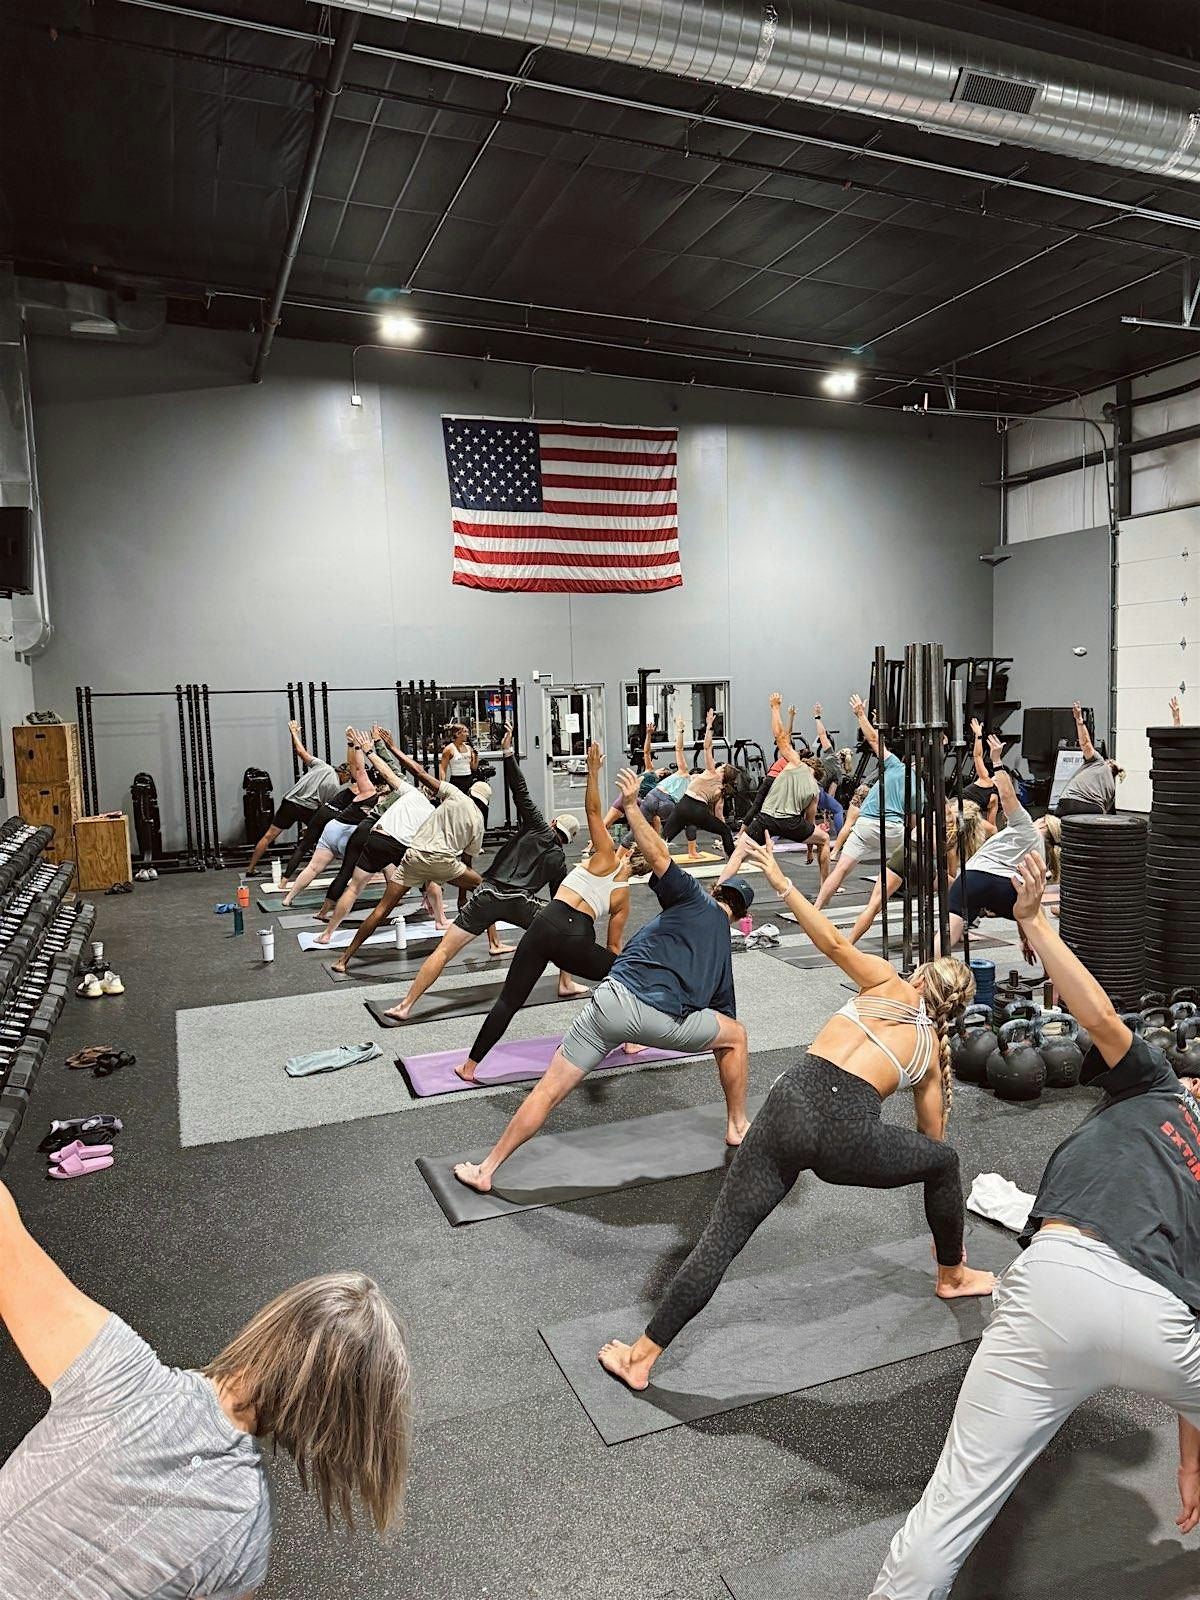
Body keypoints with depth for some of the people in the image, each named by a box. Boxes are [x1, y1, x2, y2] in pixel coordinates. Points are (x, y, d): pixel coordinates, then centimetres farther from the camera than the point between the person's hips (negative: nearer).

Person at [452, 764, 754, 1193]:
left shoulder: (696, 902, 17)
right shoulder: (724, 950, 27)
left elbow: (658, 857, -1)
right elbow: (722, 1012, 34)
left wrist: (631, 806, 3)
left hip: (618, 1000, -2)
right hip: (666, 1021, 2)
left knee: (549, 1090, 8)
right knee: (735, 1035, 31)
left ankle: (486, 1169, 14)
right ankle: (738, 1126, 40)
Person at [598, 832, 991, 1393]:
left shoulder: (886, 982, 21)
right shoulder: (932, 1050, 23)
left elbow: (833, 941, 4)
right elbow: (932, 1136, 30)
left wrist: (779, 880, 5)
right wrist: (947, 1228, 44)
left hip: (794, 1101, 0)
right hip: (849, 1135, 0)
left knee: (721, 1239, 7)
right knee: (944, 1160, 31)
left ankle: (641, 1357, 12)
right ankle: (954, 1276, 49)